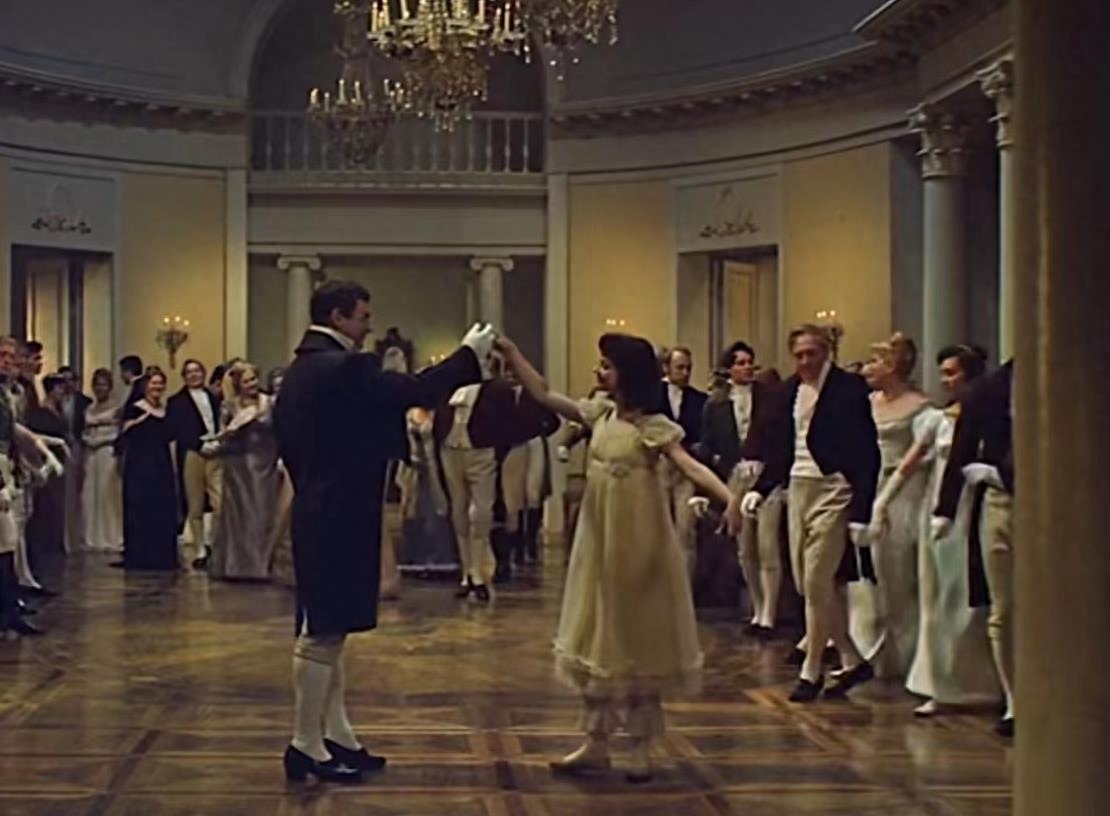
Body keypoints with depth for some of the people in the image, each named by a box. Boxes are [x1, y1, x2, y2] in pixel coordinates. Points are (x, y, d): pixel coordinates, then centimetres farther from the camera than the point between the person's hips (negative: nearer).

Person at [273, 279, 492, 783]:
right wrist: (470, 354, -7)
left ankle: (335, 737, 20)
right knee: (322, 633, -4)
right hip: (338, 516, -10)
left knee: (326, 631, 13)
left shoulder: (302, 368, 13)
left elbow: (288, 442, 17)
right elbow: (415, 391, -19)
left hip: (320, 511, 10)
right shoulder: (341, 367, -18)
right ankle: (306, 746, 2)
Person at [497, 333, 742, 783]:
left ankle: (641, 749, 14)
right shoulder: (600, 413, 4)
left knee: (637, 640, 3)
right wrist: (510, 352, 1)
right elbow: (543, 395, 7)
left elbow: (691, 465, -26)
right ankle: (596, 744, 18)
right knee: (598, 639, 10)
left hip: (637, 544, -6)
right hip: (599, 543, 6)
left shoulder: (654, 426, -14)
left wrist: (728, 498, -43)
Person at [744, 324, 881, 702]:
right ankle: (852, 661, 21)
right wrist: (760, 488, 3)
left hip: (833, 491, -7)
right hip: (798, 489, 7)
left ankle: (811, 671, 7)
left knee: (817, 584, -6)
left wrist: (861, 512, -16)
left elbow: (867, 454, -11)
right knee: (806, 584, 9)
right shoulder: (790, 389, 10)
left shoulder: (849, 388, -10)